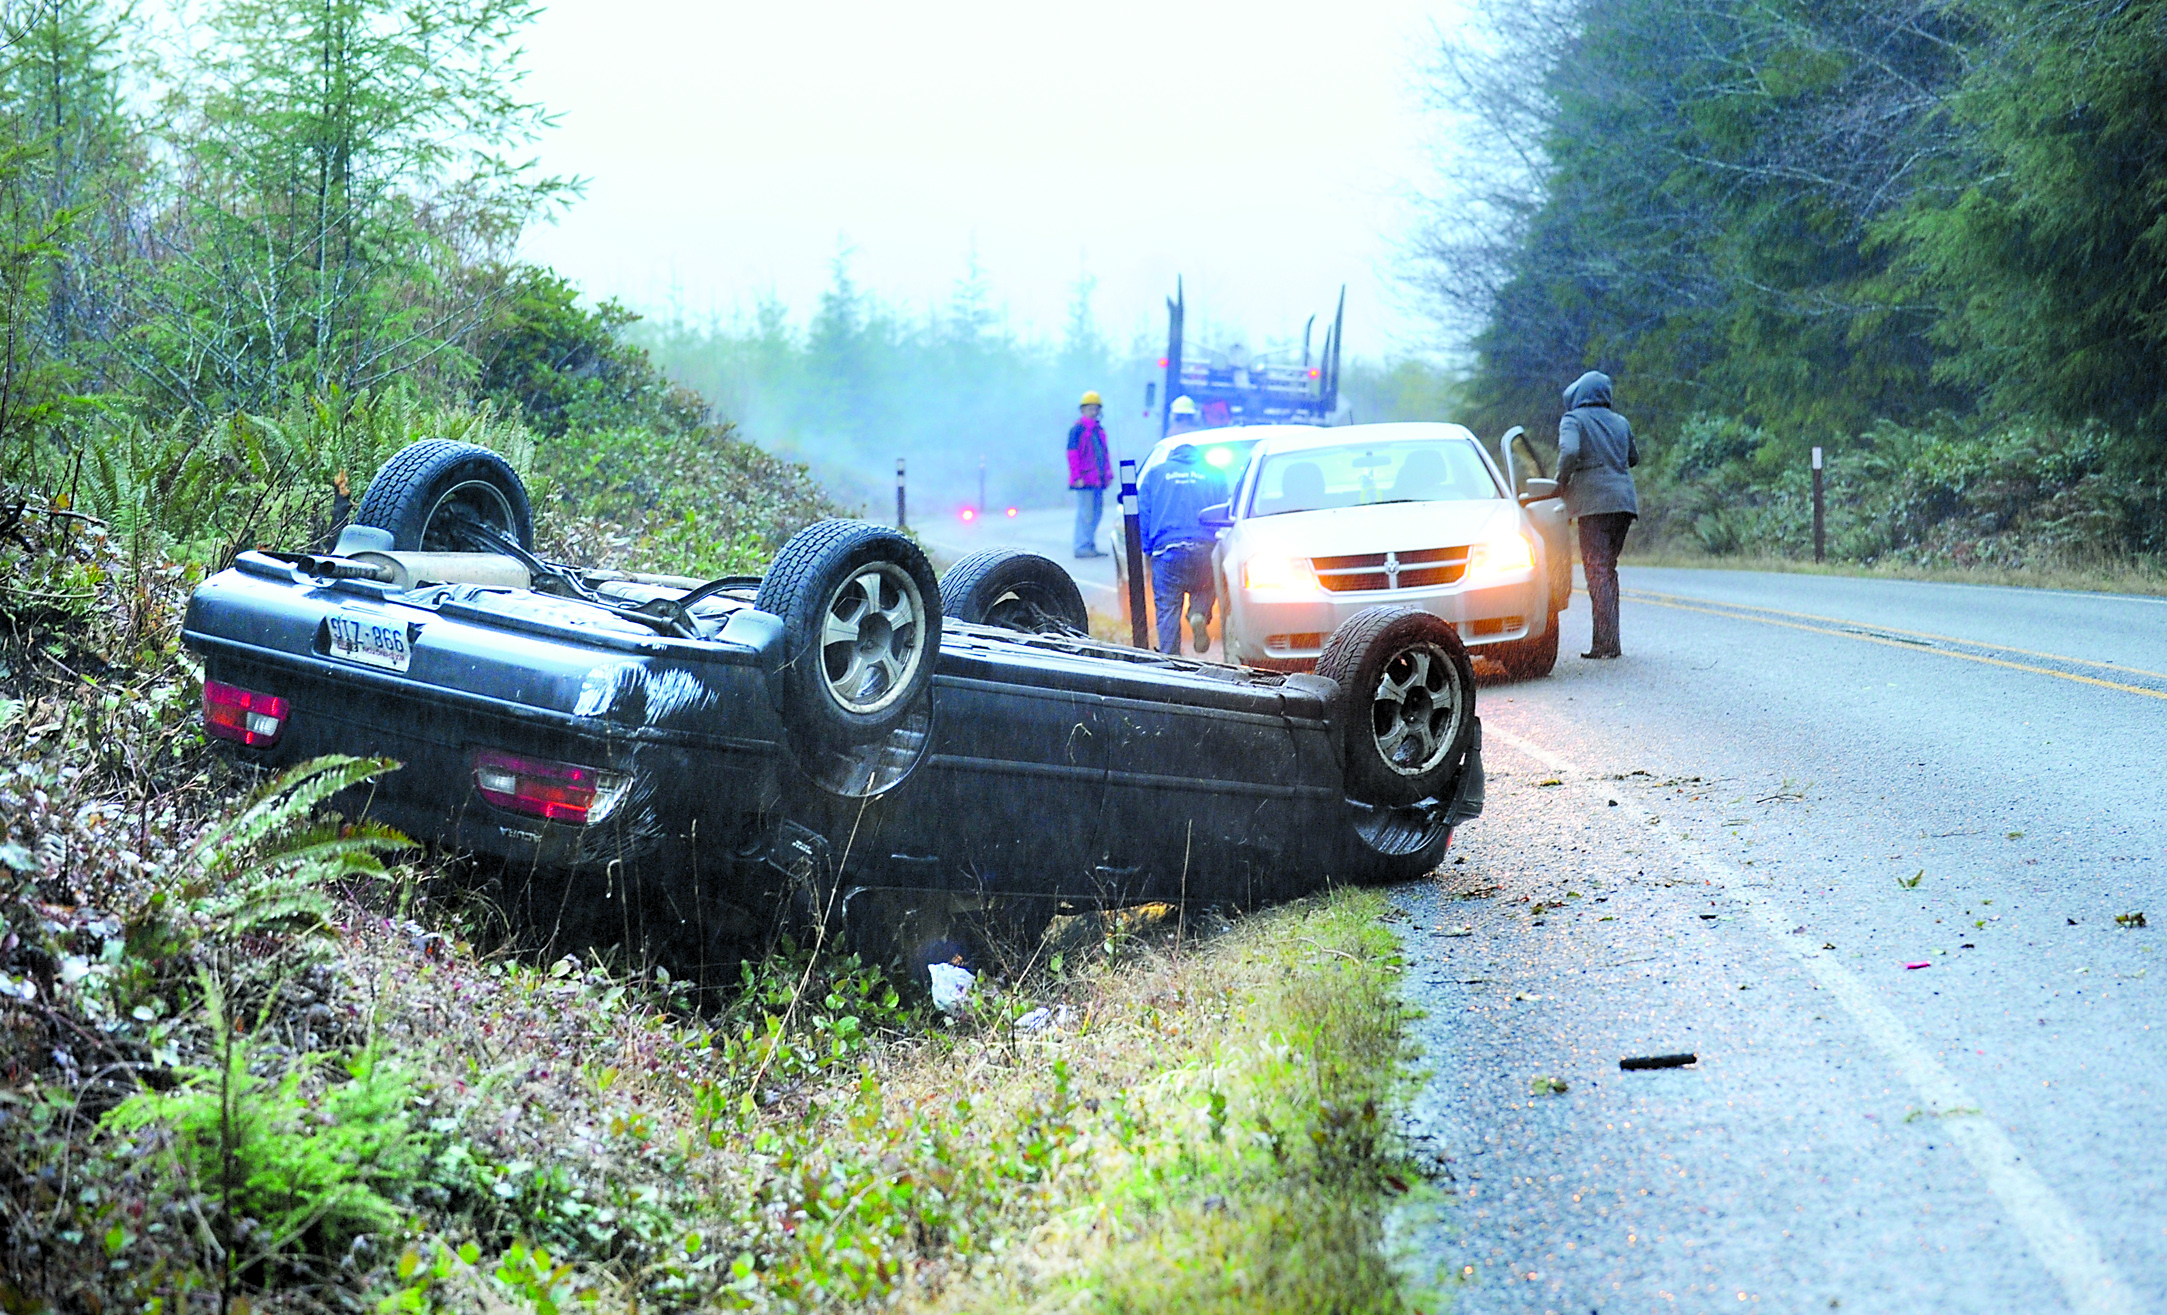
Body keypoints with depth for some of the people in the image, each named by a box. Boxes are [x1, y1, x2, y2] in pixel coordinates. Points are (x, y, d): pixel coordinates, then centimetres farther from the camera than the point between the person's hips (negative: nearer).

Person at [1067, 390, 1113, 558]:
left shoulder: (1099, 430, 17)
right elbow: (1072, 454, -11)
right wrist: (1077, 477, -16)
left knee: (1097, 512, 11)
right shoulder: (1077, 429, -7)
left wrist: (1108, 474, 17)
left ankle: (1090, 545, 18)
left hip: (1098, 480, 8)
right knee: (1086, 513, -8)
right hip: (1085, 480, -8)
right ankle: (1082, 547, -5)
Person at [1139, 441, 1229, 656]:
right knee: (1204, 590, 20)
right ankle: (1199, 615, -12)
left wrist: (1148, 549, 13)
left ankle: (1170, 659, -4)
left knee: (1167, 608, 3)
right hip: (1205, 549, 1)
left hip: (1168, 549, -1)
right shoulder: (1215, 476, 17)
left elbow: (1143, 514, 12)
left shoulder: (1155, 473, 16)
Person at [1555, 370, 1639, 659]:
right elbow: (1633, 458, 29)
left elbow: (1569, 451, -19)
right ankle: (1609, 640, 13)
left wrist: (1562, 481, -4)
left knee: (1597, 571, -7)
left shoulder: (1574, 420, -1)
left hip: (1595, 503, -6)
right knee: (1608, 569, 14)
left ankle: (1605, 643, -14)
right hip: (1624, 501, 6)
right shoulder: (1620, 422, 18)